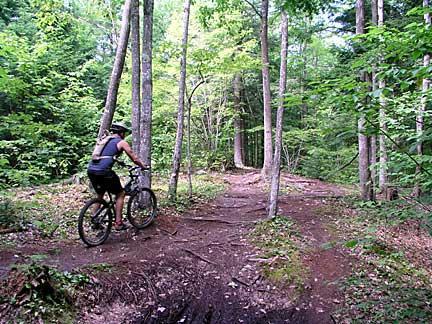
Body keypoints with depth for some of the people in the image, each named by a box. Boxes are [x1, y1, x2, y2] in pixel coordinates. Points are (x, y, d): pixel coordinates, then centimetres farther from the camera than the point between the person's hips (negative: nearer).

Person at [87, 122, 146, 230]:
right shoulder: (122, 142, 5)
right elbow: (134, 158, 7)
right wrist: (143, 166, 24)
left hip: (91, 170, 7)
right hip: (103, 171, -7)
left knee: (99, 195, 28)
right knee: (120, 194, 10)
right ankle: (118, 223, 8)